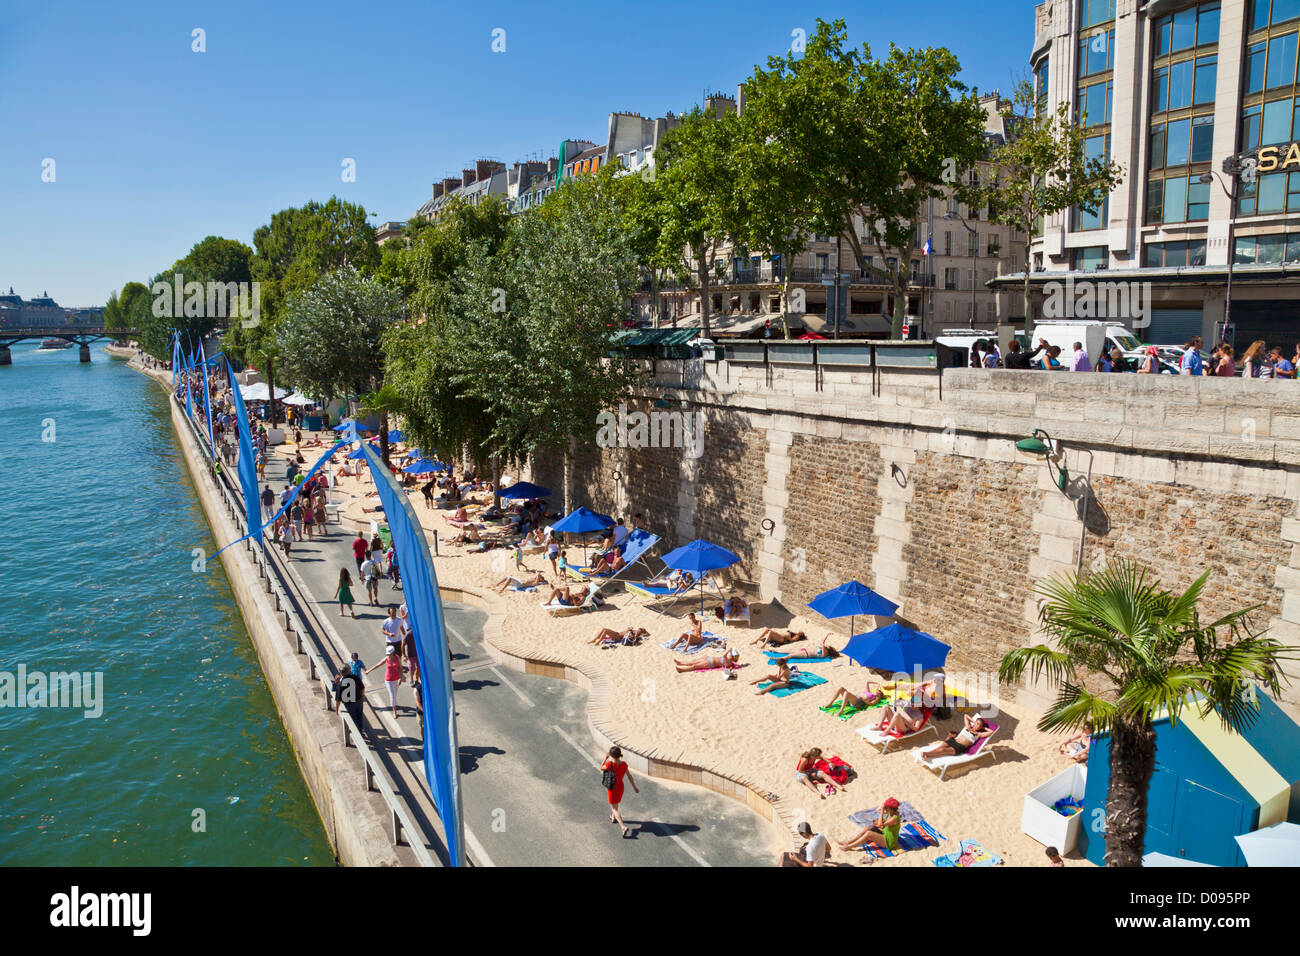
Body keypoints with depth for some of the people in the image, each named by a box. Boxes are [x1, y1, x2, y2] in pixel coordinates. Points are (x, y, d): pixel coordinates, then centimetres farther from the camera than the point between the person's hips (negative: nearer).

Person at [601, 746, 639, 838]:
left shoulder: (609, 764, -28)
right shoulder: (624, 764, -14)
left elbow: (601, 768, -8)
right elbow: (629, 776, -4)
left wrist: (605, 758, 1)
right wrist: (634, 787, 7)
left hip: (612, 788, -5)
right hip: (620, 786, 5)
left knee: (614, 808, 6)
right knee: (615, 803, 33)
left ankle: (623, 827, -9)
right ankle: (613, 817, 56)